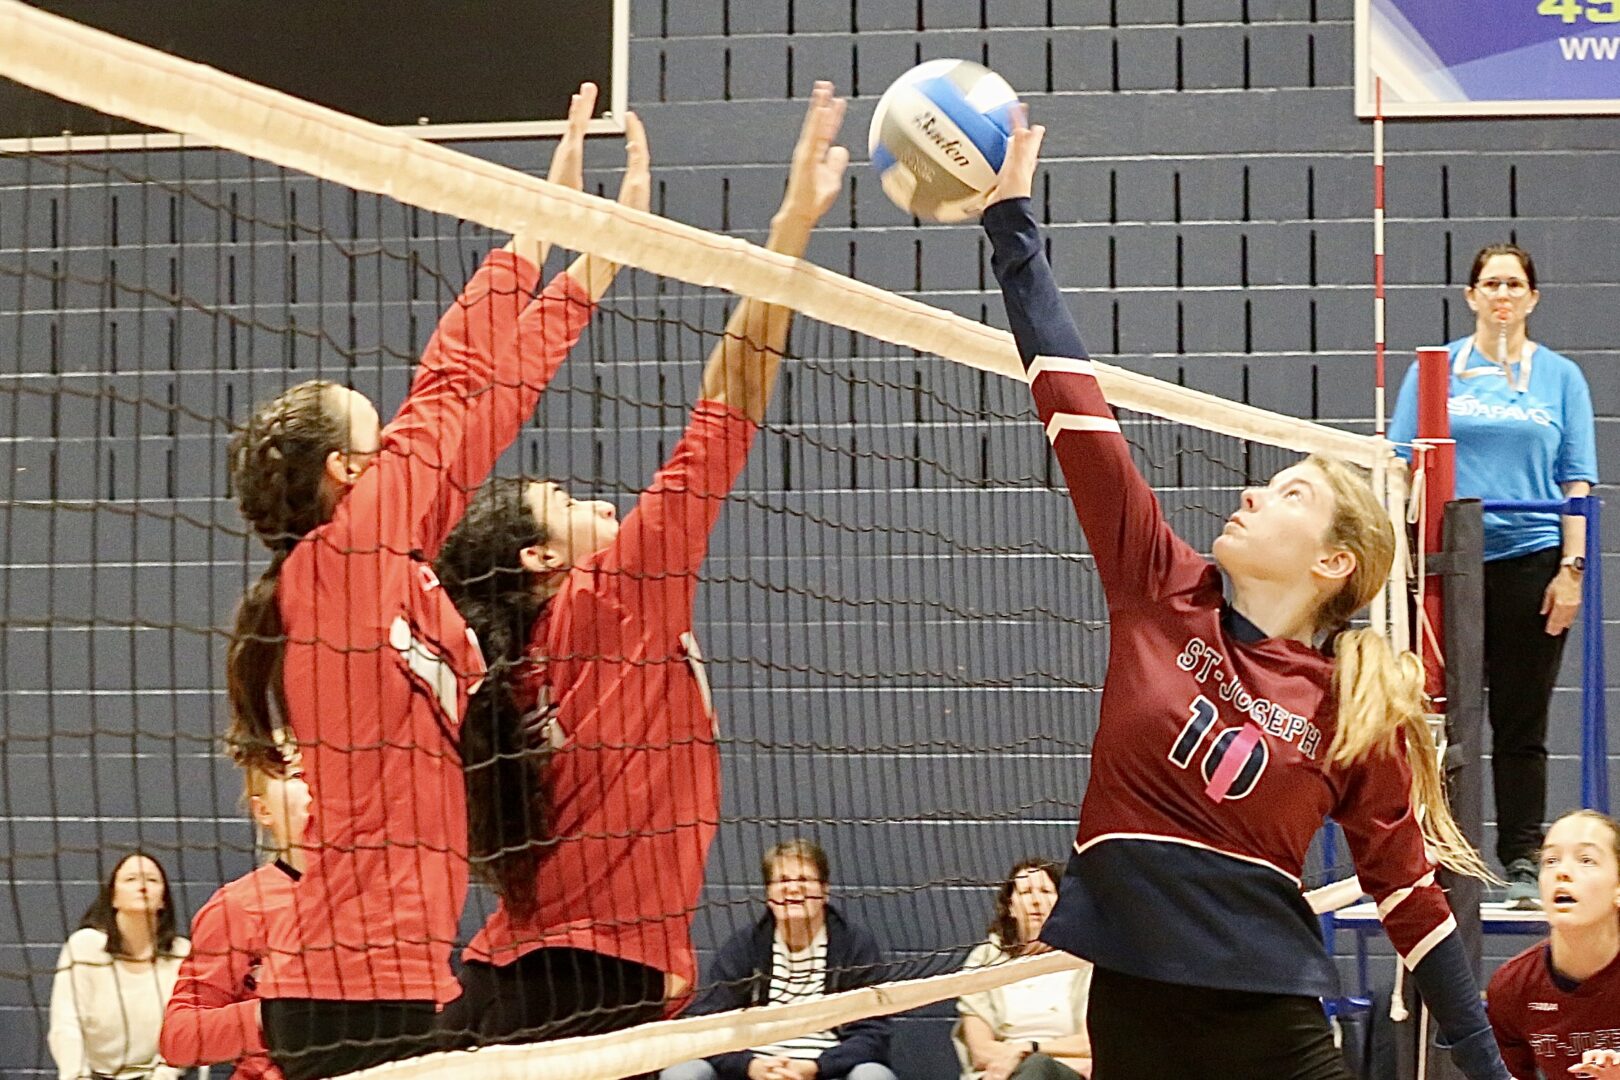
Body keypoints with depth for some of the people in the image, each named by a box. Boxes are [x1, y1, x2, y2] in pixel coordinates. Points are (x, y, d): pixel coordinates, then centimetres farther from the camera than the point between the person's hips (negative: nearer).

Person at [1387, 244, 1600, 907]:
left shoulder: (1561, 377, 8)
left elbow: (1577, 481, 6)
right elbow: (1401, 467, 7)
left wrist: (1572, 567, -3)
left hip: (1529, 560, 0)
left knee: (1521, 725, 3)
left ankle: (1522, 862, 9)